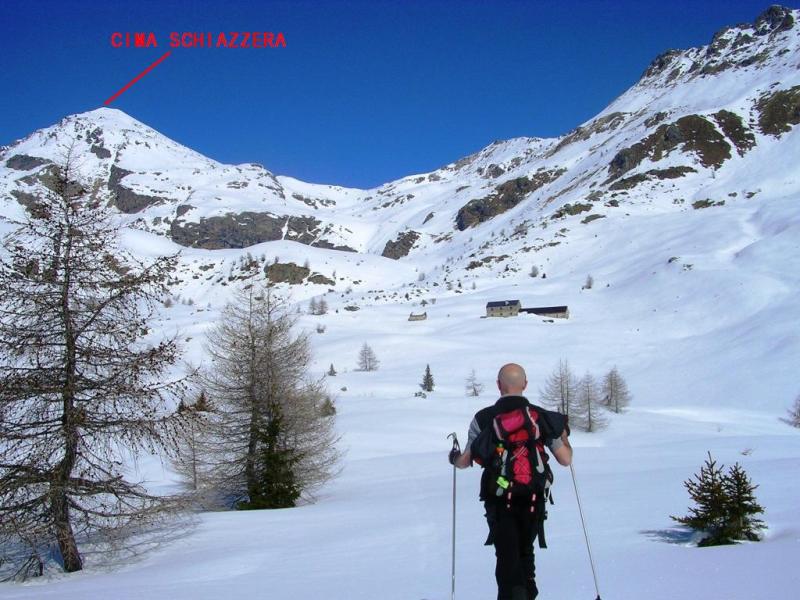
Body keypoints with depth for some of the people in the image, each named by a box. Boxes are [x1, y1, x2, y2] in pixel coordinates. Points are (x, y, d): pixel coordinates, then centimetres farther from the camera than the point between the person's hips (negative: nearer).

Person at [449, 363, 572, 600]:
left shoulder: (483, 418, -7)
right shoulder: (541, 417, -3)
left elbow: (466, 461, -3)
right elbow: (565, 460, 0)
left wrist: (454, 458, 21)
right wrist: (564, 435, 20)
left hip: (498, 500, -2)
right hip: (533, 500, 2)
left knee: (507, 557, 3)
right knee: (526, 552, 23)